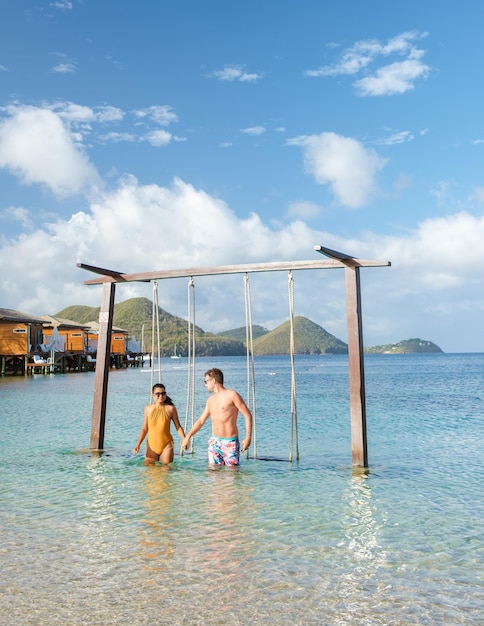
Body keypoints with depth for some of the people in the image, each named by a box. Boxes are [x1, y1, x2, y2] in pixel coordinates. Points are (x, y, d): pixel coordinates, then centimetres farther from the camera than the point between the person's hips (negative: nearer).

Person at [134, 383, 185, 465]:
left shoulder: (170, 409, -3)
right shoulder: (148, 409, 4)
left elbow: (178, 427, -1)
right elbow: (145, 428, 10)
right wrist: (138, 444, 3)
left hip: (166, 444, -2)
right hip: (151, 444, 2)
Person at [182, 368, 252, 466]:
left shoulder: (232, 395, -8)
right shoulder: (211, 400, 12)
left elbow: (248, 415, -9)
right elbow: (201, 420, 19)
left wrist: (248, 438, -16)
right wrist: (188, 437, 13)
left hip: (230, 442, -6)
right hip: (214, 442, 6)